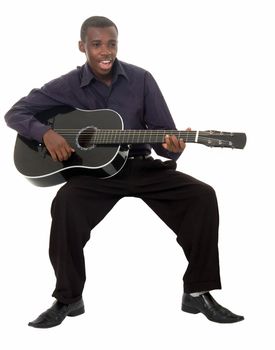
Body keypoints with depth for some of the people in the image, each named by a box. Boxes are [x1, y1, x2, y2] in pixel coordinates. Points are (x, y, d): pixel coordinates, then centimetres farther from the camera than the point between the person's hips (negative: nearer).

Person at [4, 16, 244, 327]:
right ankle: (68, 299, -16)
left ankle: (197, 292, -9)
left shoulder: (141, 80, 1)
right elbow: (15, 113, 1)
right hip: (93, 170, -1)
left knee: (202, 196, -20)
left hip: (141, 166, 2)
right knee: (65, 203, -34)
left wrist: (171, 147, -26)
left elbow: (164, 133, -1)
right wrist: (45, 133, -18)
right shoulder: (68, 86, -1)